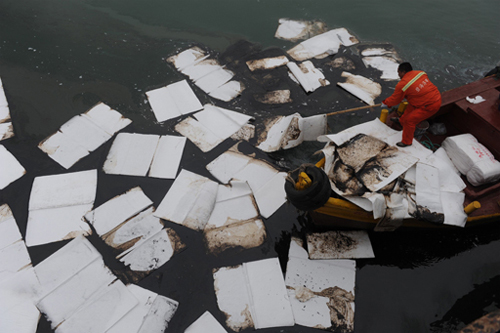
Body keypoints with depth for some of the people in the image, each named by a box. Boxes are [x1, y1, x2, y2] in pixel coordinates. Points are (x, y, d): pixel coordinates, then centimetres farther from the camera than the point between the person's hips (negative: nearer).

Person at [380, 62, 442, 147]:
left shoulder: (402, 85, -18)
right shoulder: (420, 73, 3)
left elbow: (395, 100, -4)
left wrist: (385, 103, 15)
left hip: (430, 106, -9)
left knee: (409, 120, -3)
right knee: (411, 107, 27)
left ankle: (406, 142, 12)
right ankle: (402, 120, 51)